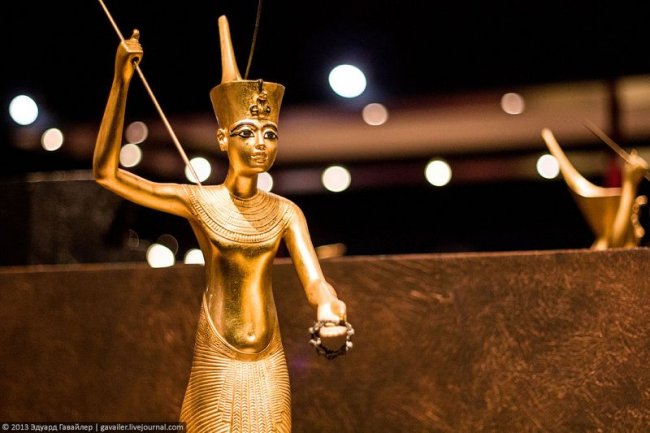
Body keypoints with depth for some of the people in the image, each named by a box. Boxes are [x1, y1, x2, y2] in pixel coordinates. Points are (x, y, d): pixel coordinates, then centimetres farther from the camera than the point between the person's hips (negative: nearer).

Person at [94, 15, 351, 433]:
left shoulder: (285, 212, 0)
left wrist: (329, 308, -34)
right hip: (216, 364, -3)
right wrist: (121, 81, -17)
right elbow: (107, 172, -10)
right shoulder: (199, 202, -6)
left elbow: (314, 279, -9)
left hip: (270, 367, 3)